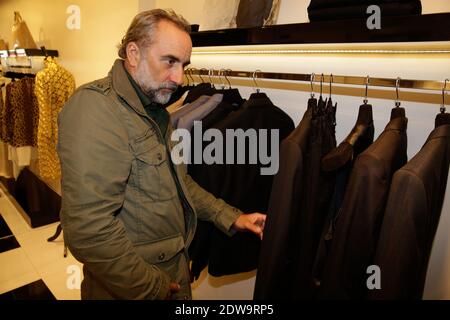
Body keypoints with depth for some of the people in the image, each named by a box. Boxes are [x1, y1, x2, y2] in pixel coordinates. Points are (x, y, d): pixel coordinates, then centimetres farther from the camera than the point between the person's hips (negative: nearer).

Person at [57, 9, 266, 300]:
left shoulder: (155, 109, 7)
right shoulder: (95, 107, -23)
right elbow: (88, 229, -29)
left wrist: (230, 217, 4)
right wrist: (153, 289, -19)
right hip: (134, 288, -8)